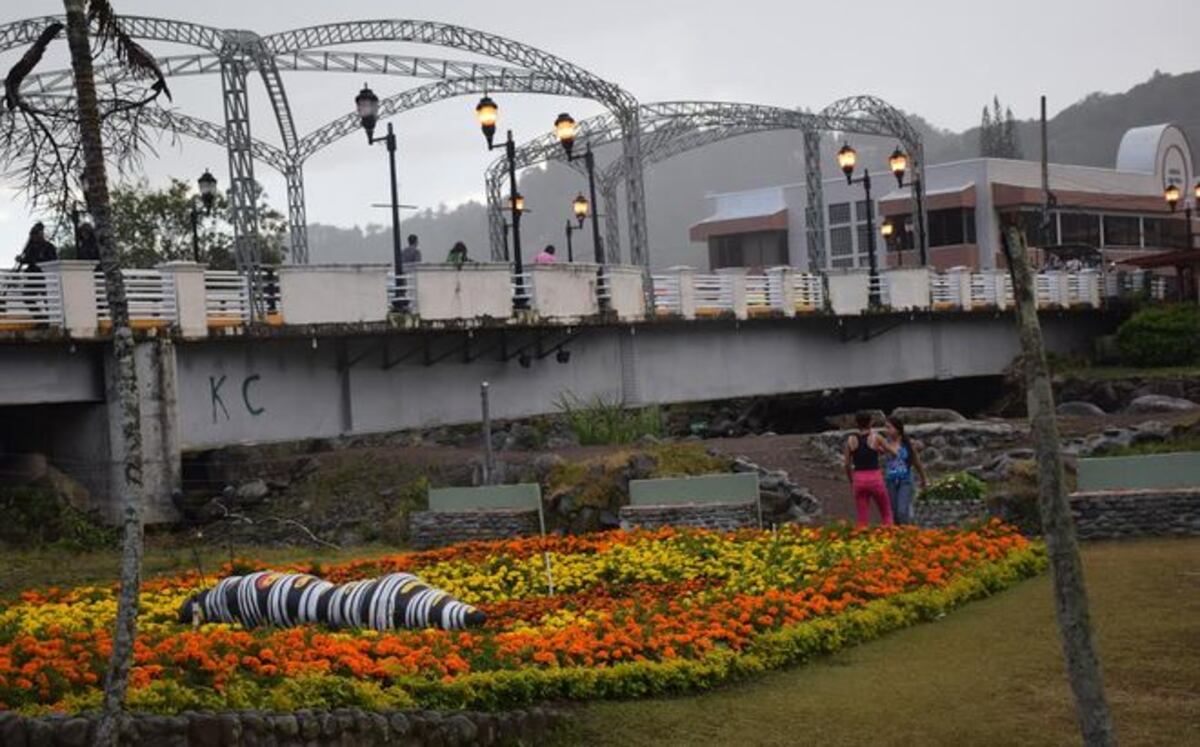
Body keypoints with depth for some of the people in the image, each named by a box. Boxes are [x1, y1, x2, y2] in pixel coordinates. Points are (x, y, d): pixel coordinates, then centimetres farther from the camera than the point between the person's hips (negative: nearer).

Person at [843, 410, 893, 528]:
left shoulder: (851, 440, 2)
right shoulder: (876, 437, -5)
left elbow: (847, 464, 5)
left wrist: (851, 482, 17)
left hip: (859, 480, 2)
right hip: (875, 479, -2)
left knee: (863, 520, 6)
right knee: (886, 515, 15)